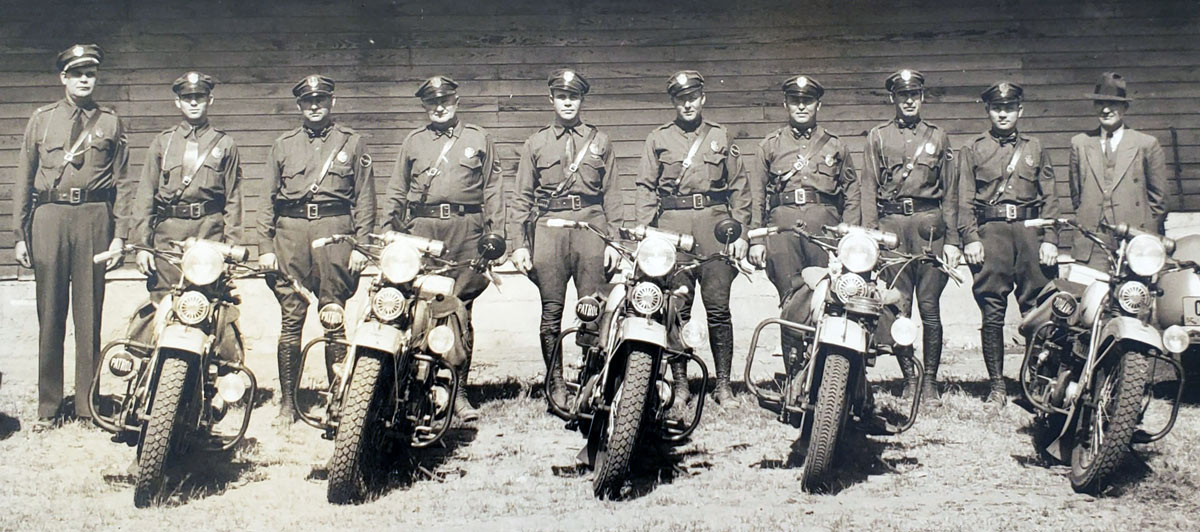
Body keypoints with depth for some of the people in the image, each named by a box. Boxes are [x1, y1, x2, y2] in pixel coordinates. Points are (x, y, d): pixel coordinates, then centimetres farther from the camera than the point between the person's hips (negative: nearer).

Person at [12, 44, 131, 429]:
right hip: (48, 216, 1)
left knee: (90, 312, 3)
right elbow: (24, 180, 10)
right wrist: (19, 234, 4)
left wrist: (120, 234, -2)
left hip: (94, 216, -1)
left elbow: (122, 183, 6)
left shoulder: (110, 123, 9)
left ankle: (87, 404, 13)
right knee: (50, 314, 4)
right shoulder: (42, 120, 11)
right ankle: (48, 405, 14)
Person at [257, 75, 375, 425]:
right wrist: (265, 245, 6)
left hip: (335, 229, -2)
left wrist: (362, 244, -2)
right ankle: (287, 400, 8)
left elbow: (365, 197, 8)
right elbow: (268, 198, 16)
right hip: (290, 232, 2)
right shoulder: (283, 145, 18)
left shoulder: (352, 143, 13)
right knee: (290, 319, 0)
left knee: (334, 318, -4)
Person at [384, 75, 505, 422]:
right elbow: (397, 190, 22)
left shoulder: (478, 139, 17)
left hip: (466, 229, -1)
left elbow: (492, 188, 13)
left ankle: (459, 390, 2)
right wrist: (390, 234, 11)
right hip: (422, 228, 1)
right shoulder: (414, 142, 21)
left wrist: (496, 235, 4)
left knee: (461, 311, -3)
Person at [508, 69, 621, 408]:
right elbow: (522, 198, 11)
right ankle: (556, 383, 11)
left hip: (591, 227, 0)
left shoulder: (599, 141, 14)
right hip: (548, 230, 0)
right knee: (551, 313, 2)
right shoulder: (536, 144, 14)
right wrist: (519, 244, 1)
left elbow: (611, 194, 11)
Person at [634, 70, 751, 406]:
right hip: (672, 225, 0)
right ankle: (680, 384, 6)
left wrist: (741, 233, 5)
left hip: (715, 223, 0)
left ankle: (723, 382, 6)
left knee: (718, 308, -3)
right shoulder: (659, 139, 14)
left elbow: (739, 187, 14)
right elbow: (646, 188, 10)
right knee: (676, 309, -2)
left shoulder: (721, 137, 16)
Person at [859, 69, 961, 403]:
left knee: (930, 306, -2)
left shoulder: (937, 138, 15)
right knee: (897, 306, -2)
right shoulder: (877, 137, 13)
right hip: (891, 225, 0)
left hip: (929, 225, 0)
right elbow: (869, 190, 7)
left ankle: (930, 379, 6)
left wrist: (952, 240, 5)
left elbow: (949, 194, 13)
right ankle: (908, 377, 8)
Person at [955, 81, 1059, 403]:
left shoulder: (1036, 149, 18)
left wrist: (1050, 240, 0)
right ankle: (996, 384, 2)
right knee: (992, 311, -3)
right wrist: (970, 238, -6)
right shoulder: (972, 150, 15)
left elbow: (1049, 198, 12)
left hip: (1030, 230, 1)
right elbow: (965, 200, 7)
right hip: (990, 232, -1)